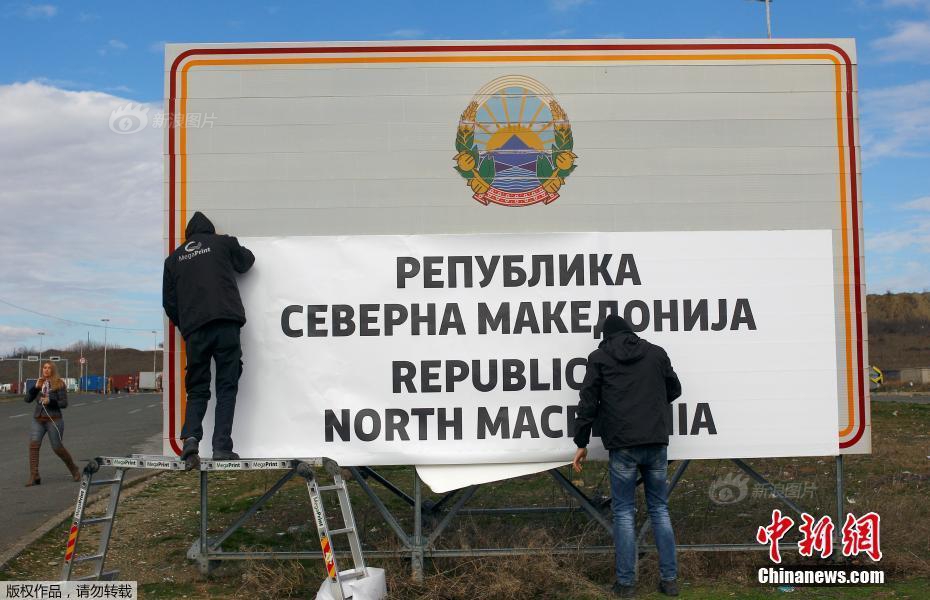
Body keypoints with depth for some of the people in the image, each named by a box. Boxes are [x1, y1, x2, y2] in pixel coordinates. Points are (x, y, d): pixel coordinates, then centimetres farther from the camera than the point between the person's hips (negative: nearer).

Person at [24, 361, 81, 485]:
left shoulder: (59, 384, -2)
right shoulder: (39, 383, 11)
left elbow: (64, 403, -6)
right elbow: (27, 399, 4)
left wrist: (50, 401, -20)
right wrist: (36, 387, -10)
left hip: (53, 420, -4)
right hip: (38, 420, 4)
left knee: (57, 448, 1)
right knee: (33, 445, -12)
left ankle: (74, 470, 22)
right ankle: (34, 477, -10)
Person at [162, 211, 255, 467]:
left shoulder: (174, 258, 18)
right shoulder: (223, 242, 11)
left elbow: (169, 302, 17)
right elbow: (246, 260, 29)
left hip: (194, 329, 2)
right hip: (226, 324, -2)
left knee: (197, 389, 10)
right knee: (227, 387, 2)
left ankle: (191, 437, -13)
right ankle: (222, 447, -7)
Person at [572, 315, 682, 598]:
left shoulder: (599, 358, 4)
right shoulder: (656, 352, 11)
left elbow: (588, 402, 0)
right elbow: (674, 389, 23)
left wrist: (582, 443, 6)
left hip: (622, 446, -2)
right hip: (656, 442, 3)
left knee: (623, 511, 5)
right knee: (660, 509, 12)